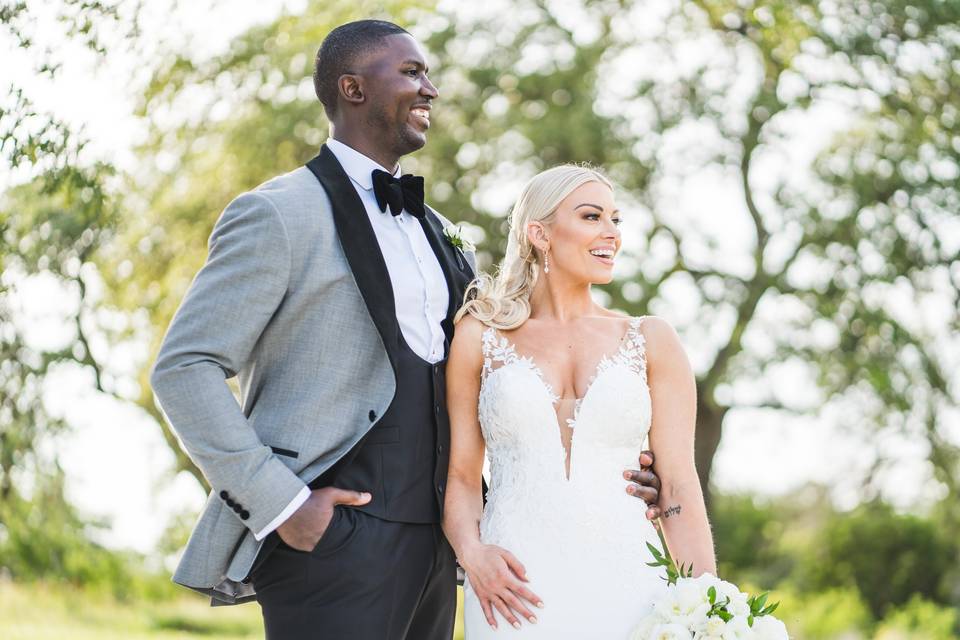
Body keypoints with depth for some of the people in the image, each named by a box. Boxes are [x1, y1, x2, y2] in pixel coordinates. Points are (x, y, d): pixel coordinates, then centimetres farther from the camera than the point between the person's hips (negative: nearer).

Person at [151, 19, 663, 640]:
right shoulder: (280, 215, -5)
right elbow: (183, 368, -11)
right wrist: (279, 502, -17)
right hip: (333, 539, -7)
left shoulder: (430, 230, 19)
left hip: (429, 544, 7)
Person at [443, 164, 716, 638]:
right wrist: (473, 554, -11)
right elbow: (461, 475, 8)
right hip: (518, 591, -1)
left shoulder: (651, 342, 7)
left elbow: (679, 484, 2)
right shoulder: (480, 337, 6)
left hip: (625, 585, 1)